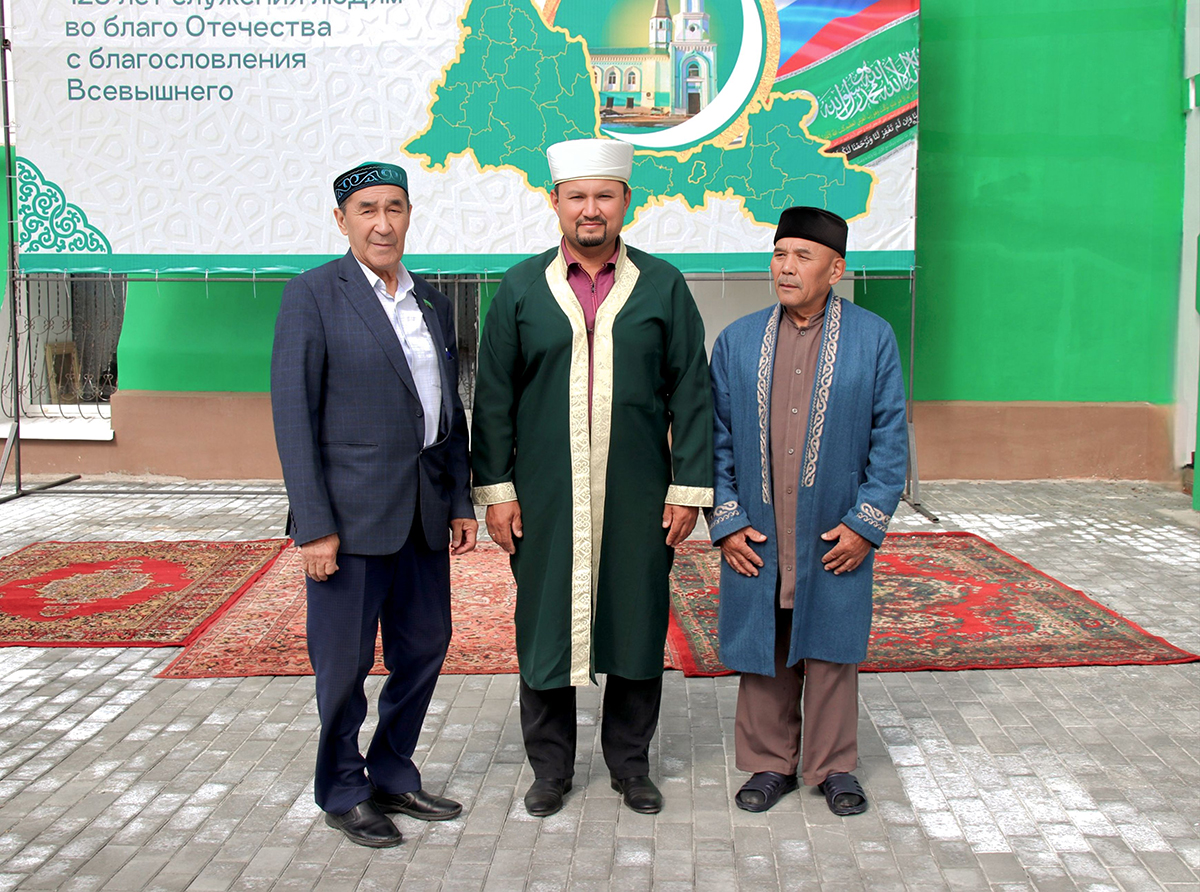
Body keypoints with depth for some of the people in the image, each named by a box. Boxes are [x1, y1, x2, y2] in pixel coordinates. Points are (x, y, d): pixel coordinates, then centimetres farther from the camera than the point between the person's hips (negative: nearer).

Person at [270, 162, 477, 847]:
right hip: (351, 513, -6)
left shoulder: (433, 302, 12)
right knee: (346, 661, 5)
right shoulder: (313, 296, -6)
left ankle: (393, 776, 32)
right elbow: (294, 415, -11)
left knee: (424, 647, 14)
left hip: (424, 511, 6)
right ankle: (344, 792, 25)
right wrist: (314, 526, -15)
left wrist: (462, 502, 12)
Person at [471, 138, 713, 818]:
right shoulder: (521, 288, 4)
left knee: (636, 622, 8)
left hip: (638, 498, 0)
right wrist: (496, 488, -2)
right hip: (546, 498, 0)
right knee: (546, 623, 7)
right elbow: (493, 396, 4)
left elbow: (692, 392, 2)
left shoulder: (663, 286, 3)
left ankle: (631, 761, 27)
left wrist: (690, 487, -4)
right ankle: (552, 766, 25)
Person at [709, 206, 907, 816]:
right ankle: (770, 764, 25)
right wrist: (726, 520, -2)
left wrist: (866, 522, -7)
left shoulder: (873, 338, 0)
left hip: (835, 539, -1)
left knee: (831, 653, 9)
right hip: (756, 539, 2)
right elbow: (716, 438, 5)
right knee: (764, 654, 9)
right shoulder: (737, 341, 5)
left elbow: (890, 438, 0)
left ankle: (834, 766, 25)